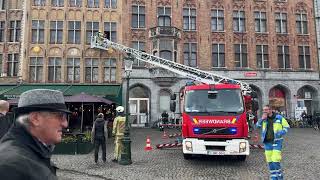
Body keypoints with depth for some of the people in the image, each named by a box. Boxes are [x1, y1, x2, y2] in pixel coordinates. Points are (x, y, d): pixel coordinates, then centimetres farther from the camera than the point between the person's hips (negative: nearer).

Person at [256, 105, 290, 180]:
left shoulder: (279, 117, -5)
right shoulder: (264, 118, 5)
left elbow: (287, 126, 2)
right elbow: (258, 126, 0)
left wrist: (281, 133, -14)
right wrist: (262, 119, -15)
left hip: (276, 142, -4)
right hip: (267, 142, 4)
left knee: (275, 160, -9)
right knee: (270, 161, 8)